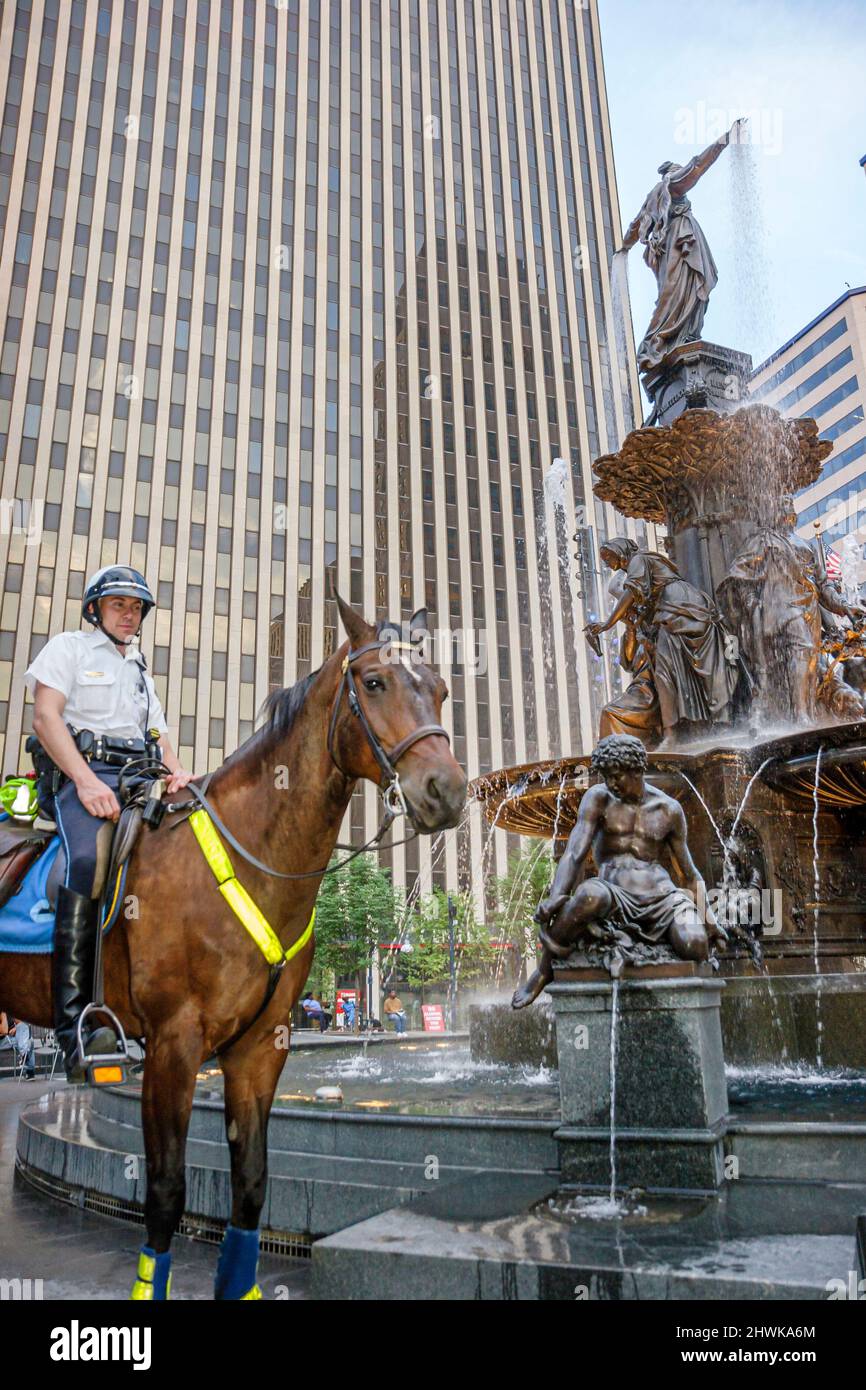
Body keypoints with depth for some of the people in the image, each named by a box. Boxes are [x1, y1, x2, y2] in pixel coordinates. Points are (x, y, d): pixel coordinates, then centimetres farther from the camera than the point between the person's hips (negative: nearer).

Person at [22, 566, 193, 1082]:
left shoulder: (141, 673, 31)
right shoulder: (69, 647, 12)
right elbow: (46, 717, -3)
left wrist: (177, 774, -2)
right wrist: (86, 781, -17)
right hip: (80, 774, -6)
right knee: (87, 861, -33)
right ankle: (75, 1027, -35)